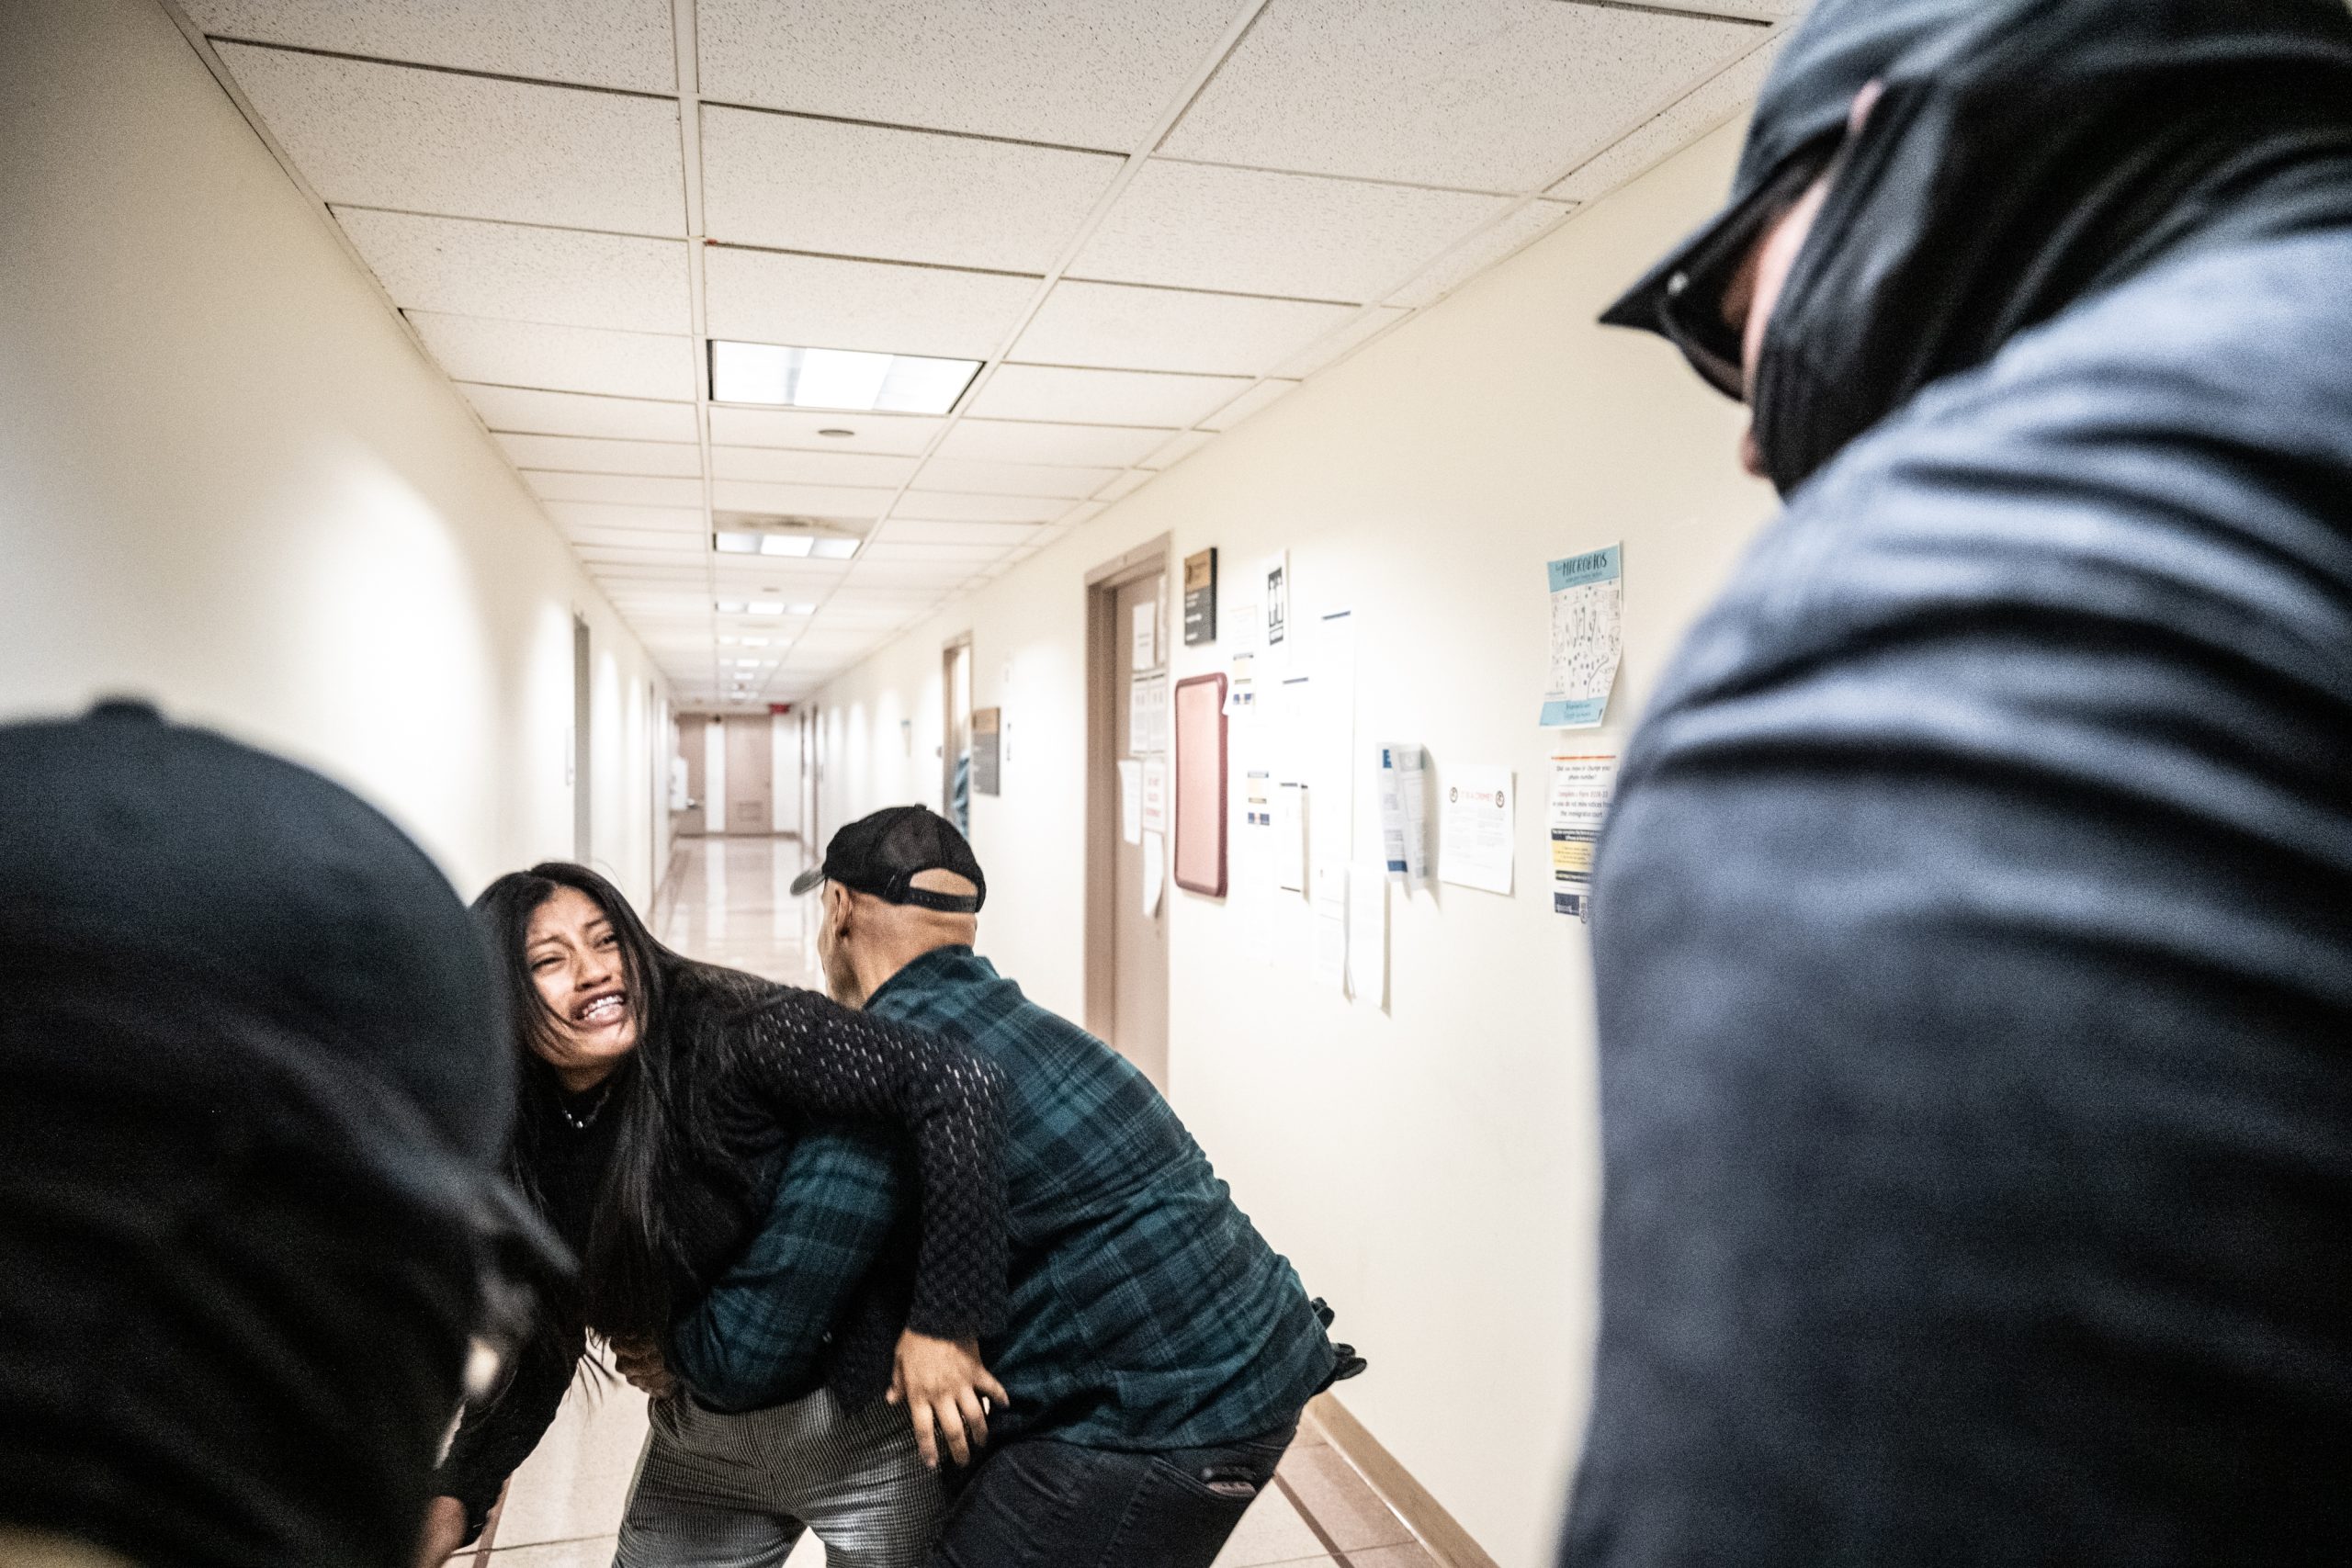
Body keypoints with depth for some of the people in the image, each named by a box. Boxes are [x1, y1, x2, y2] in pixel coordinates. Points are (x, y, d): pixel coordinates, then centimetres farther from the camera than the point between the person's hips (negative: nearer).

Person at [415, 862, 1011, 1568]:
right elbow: (535, 1346, 4)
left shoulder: (728, 1035, -27)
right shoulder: (522, 1150, -7)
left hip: (864, 1434, -5)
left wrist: (943, 1323, -35)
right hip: (699, 1450, 5)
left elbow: (955, 1084, -36)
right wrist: (458, 1497, -8)